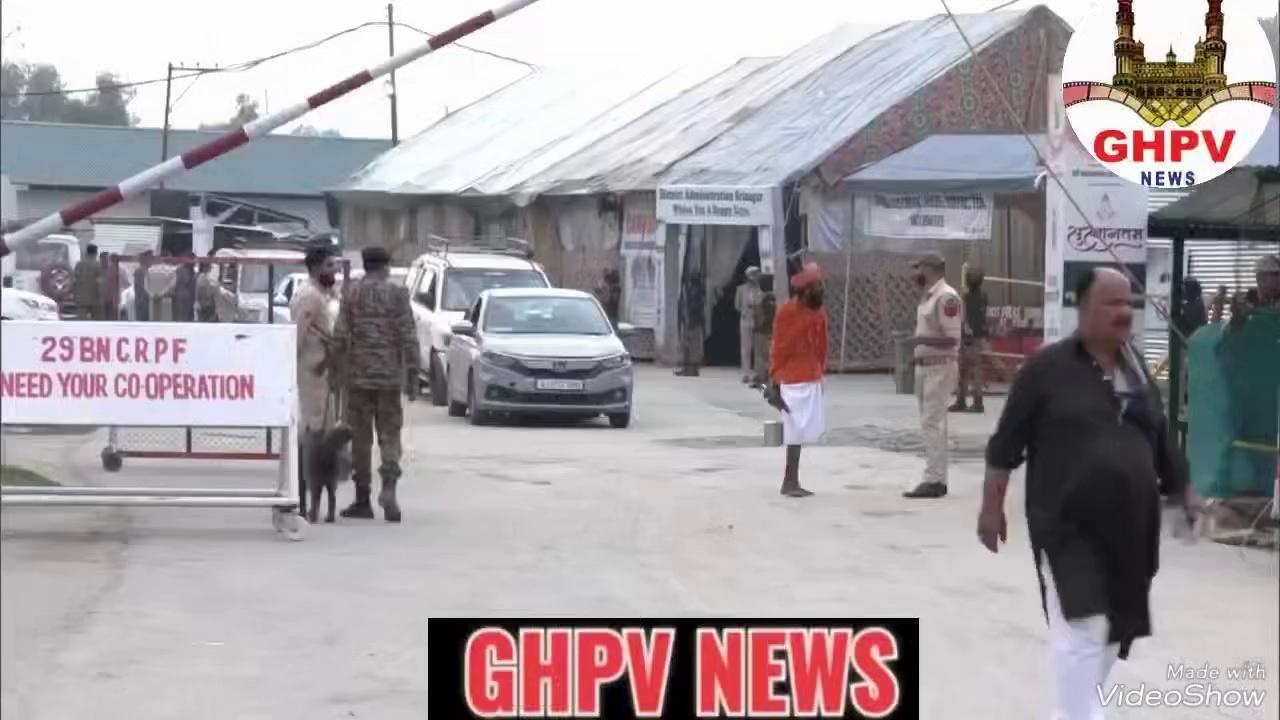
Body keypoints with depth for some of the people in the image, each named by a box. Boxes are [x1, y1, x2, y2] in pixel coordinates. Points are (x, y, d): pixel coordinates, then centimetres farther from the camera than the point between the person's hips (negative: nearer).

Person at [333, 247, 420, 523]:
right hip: (389, 375, -1)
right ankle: (388, 486, -17)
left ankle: (362, 500, 10)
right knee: (389, 433, 5)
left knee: (360, 437, 7)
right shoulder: (396, 293, -2)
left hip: (358, 375, 1)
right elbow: (408, 337, -5)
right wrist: (412, 375, -1)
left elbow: (340, 337, 0)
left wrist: (339, 374, 7)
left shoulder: (352, 294, 3)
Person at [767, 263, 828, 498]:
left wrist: (821, 376, 12)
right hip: (793, 381, -7)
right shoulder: (787, 311, -10)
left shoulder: (819, 313, 10)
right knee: (796, 431, -5)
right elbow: (778, 349, -10)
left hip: (813, 380, 7)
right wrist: (775, 384, -11)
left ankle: (791, 481, 14)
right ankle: (790, 482, 2)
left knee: (804, 431, 8)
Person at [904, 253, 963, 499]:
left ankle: (934, 480, -11)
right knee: (930, 424, 11)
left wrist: (922, 340, -20)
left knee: (933, 424, -11)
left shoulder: (946, 297, -16)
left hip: (939, 367, -10)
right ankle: (935, 478, 16)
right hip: (924, 366, 10)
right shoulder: (928, 297, 15)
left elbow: (952, 339, -20)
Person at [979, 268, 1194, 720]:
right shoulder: (1049, 368, -6)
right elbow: (1006, 444, -4)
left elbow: (1160, 443, 17)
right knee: (1081, 627, -15)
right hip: (1068, 524, -6)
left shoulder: (1137, 371, 10)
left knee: (1110, 630, 13)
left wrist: (1185, 496, 14)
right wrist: (992, 507, -6)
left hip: (1128, 526, 6)